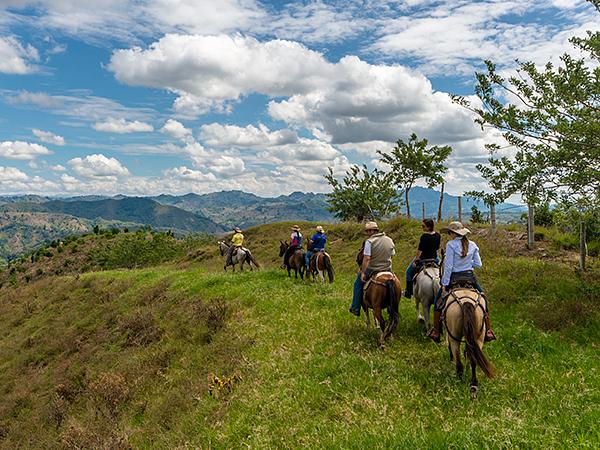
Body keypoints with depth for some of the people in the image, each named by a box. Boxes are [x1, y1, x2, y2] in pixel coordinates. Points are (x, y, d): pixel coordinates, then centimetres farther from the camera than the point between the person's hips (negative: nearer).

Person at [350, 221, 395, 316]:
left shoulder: (369, 241, -14)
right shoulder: (389, 240, 4)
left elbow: (366, 258, -19)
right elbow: (392, 255, 12)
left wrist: (362, 273, -14)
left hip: (372, 269, -4)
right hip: (387, 269, 5)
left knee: (358, 283, 17)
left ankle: (355, 308, 18)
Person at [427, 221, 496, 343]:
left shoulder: (451, 245, -12)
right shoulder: (473, 245, 2)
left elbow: (448, 266, -12)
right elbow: (478, 264, 5)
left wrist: (444, 284, -8)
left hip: (454, 278, -3)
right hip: (470, 277, 3)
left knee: (438, 301, 14)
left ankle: (436, 331, 15)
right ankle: (488, 331, 22)